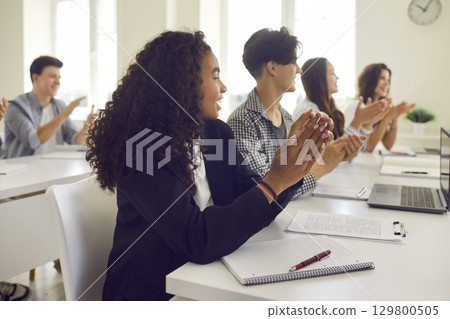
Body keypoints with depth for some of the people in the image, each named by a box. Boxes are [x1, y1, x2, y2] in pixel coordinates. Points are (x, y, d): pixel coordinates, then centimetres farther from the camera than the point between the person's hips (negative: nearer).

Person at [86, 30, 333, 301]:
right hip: (154, 292, -6)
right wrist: (274, 182, -25)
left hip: (210, 280, 6)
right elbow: (197, 241, -27)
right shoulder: (141, 146, -20)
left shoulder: (218, 132, 2)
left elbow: (252, 206, 2)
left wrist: (296, 154, -10)